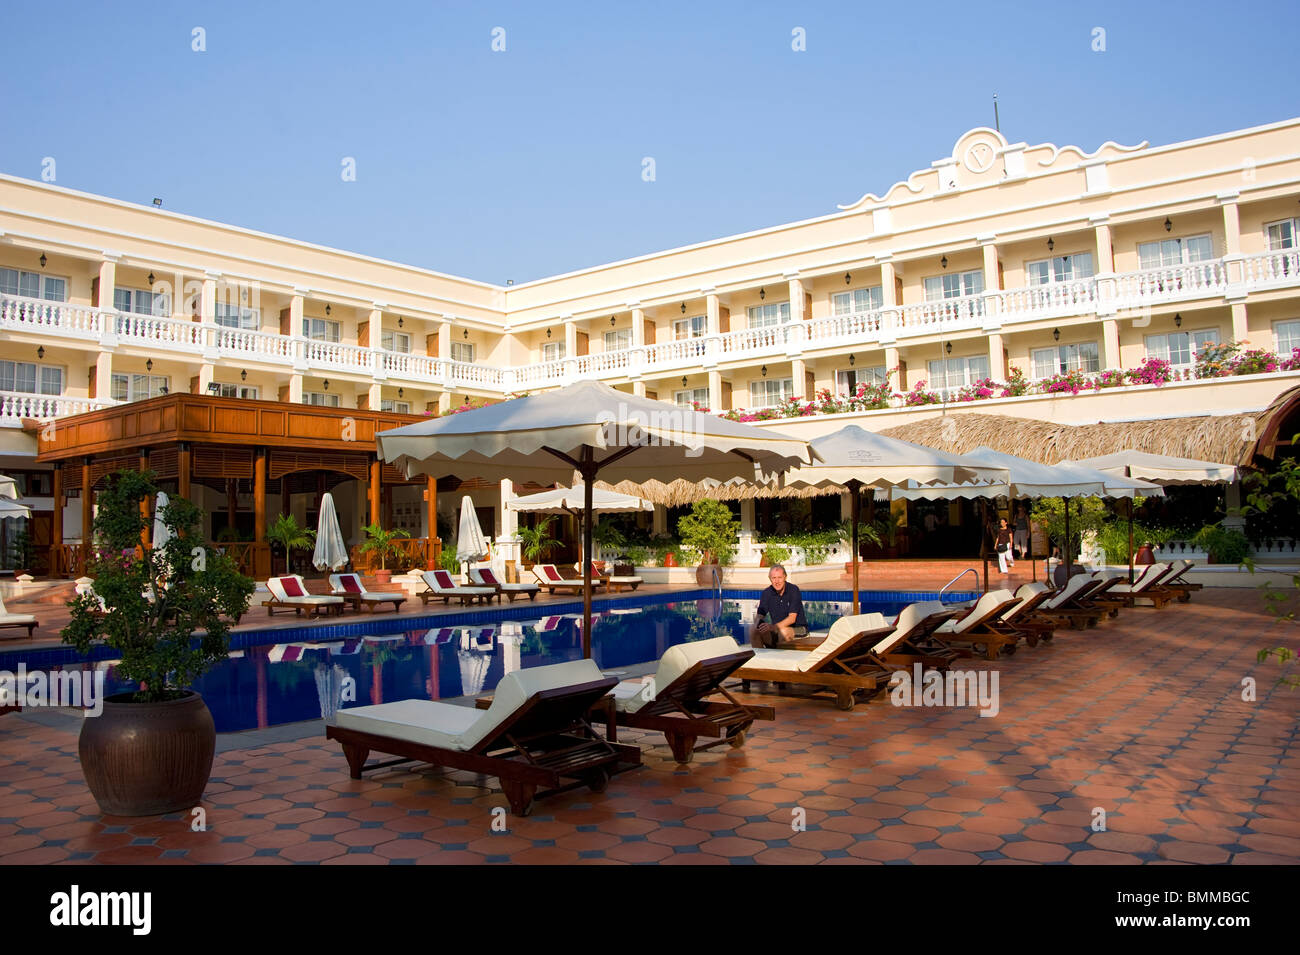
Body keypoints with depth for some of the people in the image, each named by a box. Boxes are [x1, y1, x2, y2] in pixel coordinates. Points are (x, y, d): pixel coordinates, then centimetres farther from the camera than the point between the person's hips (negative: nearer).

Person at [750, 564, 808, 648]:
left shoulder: (793, 590, -12)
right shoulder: (766, 593, 1)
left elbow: (792, 618, -19)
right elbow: (760, 615, 0)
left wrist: (774, 627, -34)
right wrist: (757, 623, -26)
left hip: (798, 628, -4)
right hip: (777, 629, 4)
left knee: (783, 631, -38)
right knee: (755, 633, -22)